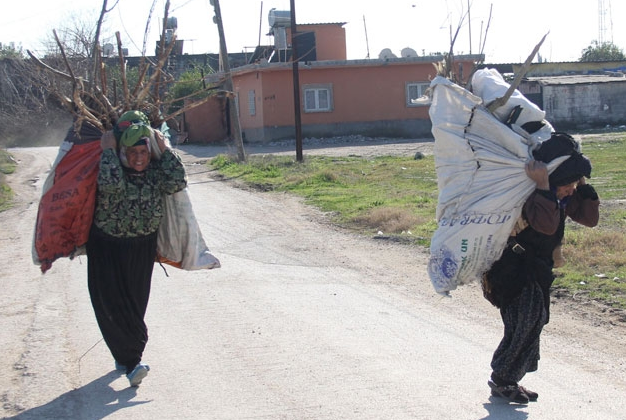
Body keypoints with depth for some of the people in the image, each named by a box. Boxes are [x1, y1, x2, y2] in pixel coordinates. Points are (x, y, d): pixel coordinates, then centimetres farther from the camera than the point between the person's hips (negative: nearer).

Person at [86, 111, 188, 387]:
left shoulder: (155, 172, -2)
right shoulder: (112, 168, -11)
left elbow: (178, 183, -19)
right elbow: (111, 184, -34)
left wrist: (164, 149, -15)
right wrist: (108, 150, -24)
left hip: (142, 248, 3)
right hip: (107, 247, -2)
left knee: (136, 304, 8)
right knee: (111, 304, -8)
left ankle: (125, 356, 25)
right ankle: (131, 360, -6)